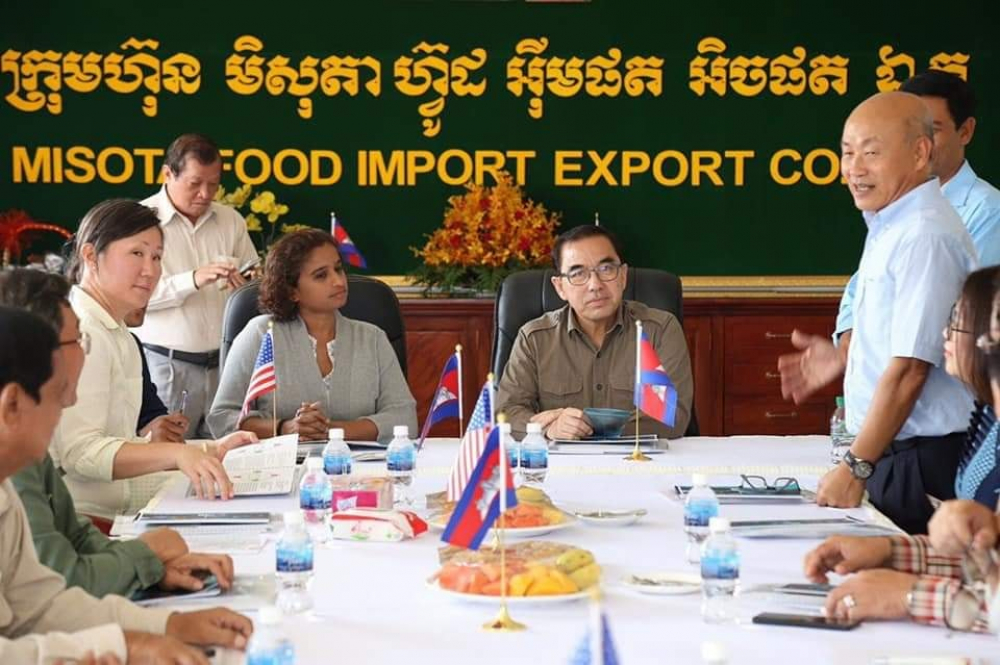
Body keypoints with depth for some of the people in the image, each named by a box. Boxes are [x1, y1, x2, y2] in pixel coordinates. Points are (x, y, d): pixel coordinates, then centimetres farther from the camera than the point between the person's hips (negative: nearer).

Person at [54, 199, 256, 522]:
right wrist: (176, 453, -33)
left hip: (114, 513, 10)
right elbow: (81, 452, -23)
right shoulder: (82, 333, -13)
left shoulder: (120, 337, 19)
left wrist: (210, 452, 7)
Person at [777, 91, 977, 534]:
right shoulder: (889, 227, 12)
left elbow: (909, 369, -22)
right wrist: (844, 357, 13)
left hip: (918, 461, -9)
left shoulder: (925, 237, -18)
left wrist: (856, 468, -19)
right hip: (888, 453, 9)